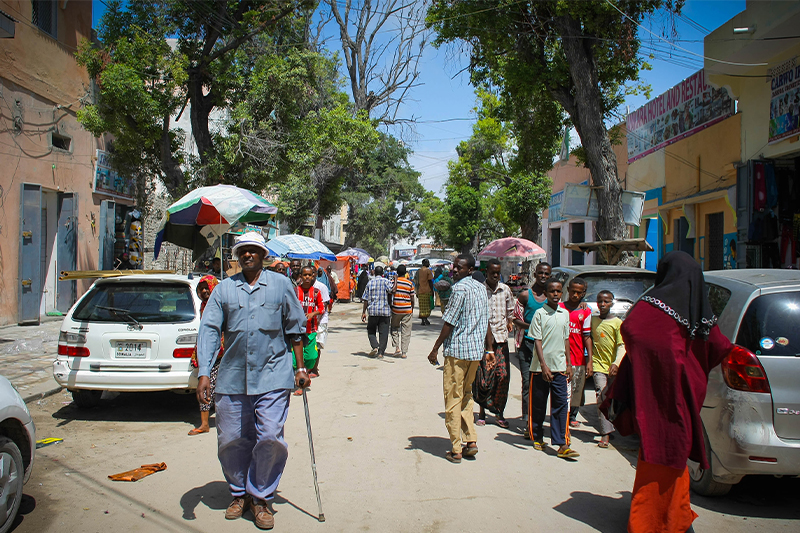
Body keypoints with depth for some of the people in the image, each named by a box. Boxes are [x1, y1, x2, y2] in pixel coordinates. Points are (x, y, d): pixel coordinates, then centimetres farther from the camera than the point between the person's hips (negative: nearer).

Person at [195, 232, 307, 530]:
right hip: (232, 378, 2)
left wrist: (300, 368, 7)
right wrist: (203, 373, -9)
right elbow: (209, 329, 1)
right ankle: (239, 493, 31)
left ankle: (261, 498, 14)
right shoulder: (224, 289, 8)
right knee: (231, 441, 8)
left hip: (272, 376, -2)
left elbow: (295, 329, 10)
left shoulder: (281, 285, 6)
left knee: (270, 438, -7)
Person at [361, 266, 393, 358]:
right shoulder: (386, 281, -1)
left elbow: (366, 299, 6)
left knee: (371, 331, 14)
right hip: (385, 311, -1)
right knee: (383, 332, 5)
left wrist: (363, 312, 10)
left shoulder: (370, 283, 6)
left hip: (373, 310, 1)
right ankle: (381, 352, 2)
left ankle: (375, 346, -7)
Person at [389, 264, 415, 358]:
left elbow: (391, 292, -16)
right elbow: (412, 299, 3)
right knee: (406, 331, 6)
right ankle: (404, 352, 5)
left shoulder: (394, 281, -4)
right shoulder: (410, 283, 0)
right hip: (407, 310, 0)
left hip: (396, 309, 0)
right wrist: (412, 309, 14)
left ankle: (397, 347, 2)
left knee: (395, 328, 18)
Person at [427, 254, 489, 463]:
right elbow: (486, 322, 16)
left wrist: (435, 349, -9)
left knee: (453, 399, 0)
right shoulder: (481, 288, 12)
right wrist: (486, 350, 24)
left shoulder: (460, 288, -13)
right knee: (466, 395, 20)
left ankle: (456, 450, 4)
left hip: (457, 350, -8)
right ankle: (471, 441, 15)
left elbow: (450, 322, -15)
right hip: (476, 350, 8)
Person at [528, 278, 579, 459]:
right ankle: (537, 438, 23)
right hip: (541, 368, -3)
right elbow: (537, 341, -8)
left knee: (561, 404, -2)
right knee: (538, 404, 7)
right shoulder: (540, 313, -5)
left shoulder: (565, 314, 10)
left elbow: (566, 340, 16)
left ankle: (561, 444, -2)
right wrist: (544, 365, -15)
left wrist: (569, 364, 13)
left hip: (560, 367, 3)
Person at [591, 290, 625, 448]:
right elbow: (589, 341, 12)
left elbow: (621, 345, -4)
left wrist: (616, 363, -18)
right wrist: (589, 362, 2)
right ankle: (606, 433, -14)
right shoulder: (592, 321, 8)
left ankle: (610, 428, 27)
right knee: (602, 396, -12)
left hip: (614, 367, 0)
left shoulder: (617, 322, 2)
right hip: (598, 365, 0)